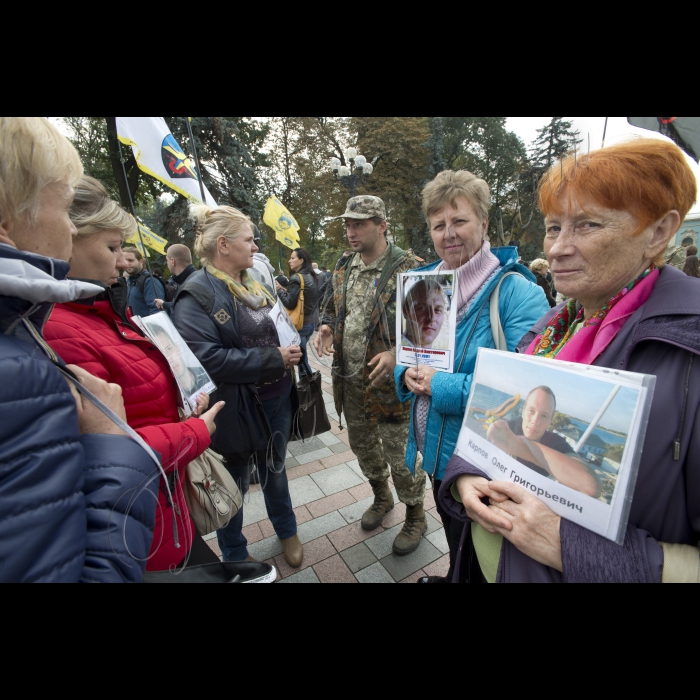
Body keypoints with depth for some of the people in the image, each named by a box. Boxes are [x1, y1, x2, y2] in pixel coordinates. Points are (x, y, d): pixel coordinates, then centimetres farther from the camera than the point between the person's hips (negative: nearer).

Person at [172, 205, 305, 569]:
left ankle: (286, 530, 51)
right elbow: (206, 358, -27)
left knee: (275, 468, 25)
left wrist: (291, 350, -3)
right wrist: (272, 360, -24)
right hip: (237, 410, -6)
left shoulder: (254, 285, 7)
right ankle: (235, 554, 45)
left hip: (276, 400, 7)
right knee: (235, 482, 17)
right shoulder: (197, 296, -17)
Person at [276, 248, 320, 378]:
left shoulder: (296, 278, -16)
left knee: (301, 359, 2)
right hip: (311, 323, 9)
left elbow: (290, 304, -18)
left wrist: (280, 290, -4)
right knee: (301, 356, 19)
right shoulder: (314, 278, 10)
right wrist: (288, 291, 13)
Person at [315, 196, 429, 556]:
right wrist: (326, 327, -2)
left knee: (401, 455, 8)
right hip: (350, 379, 7)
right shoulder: (344, 266, 8)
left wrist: (397, 354, -26)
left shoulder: (405, 267, -13)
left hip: (389, 381, -6)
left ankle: (415, 515, 36)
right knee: (362, 444, 23)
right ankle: (381, 496, 51)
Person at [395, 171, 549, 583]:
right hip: (436, 448, 7)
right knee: (451, 529, 33)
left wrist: (443, 387, -26)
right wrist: (407, 374, -11)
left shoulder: (516, 290, -20)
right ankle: (452, 577, 61)